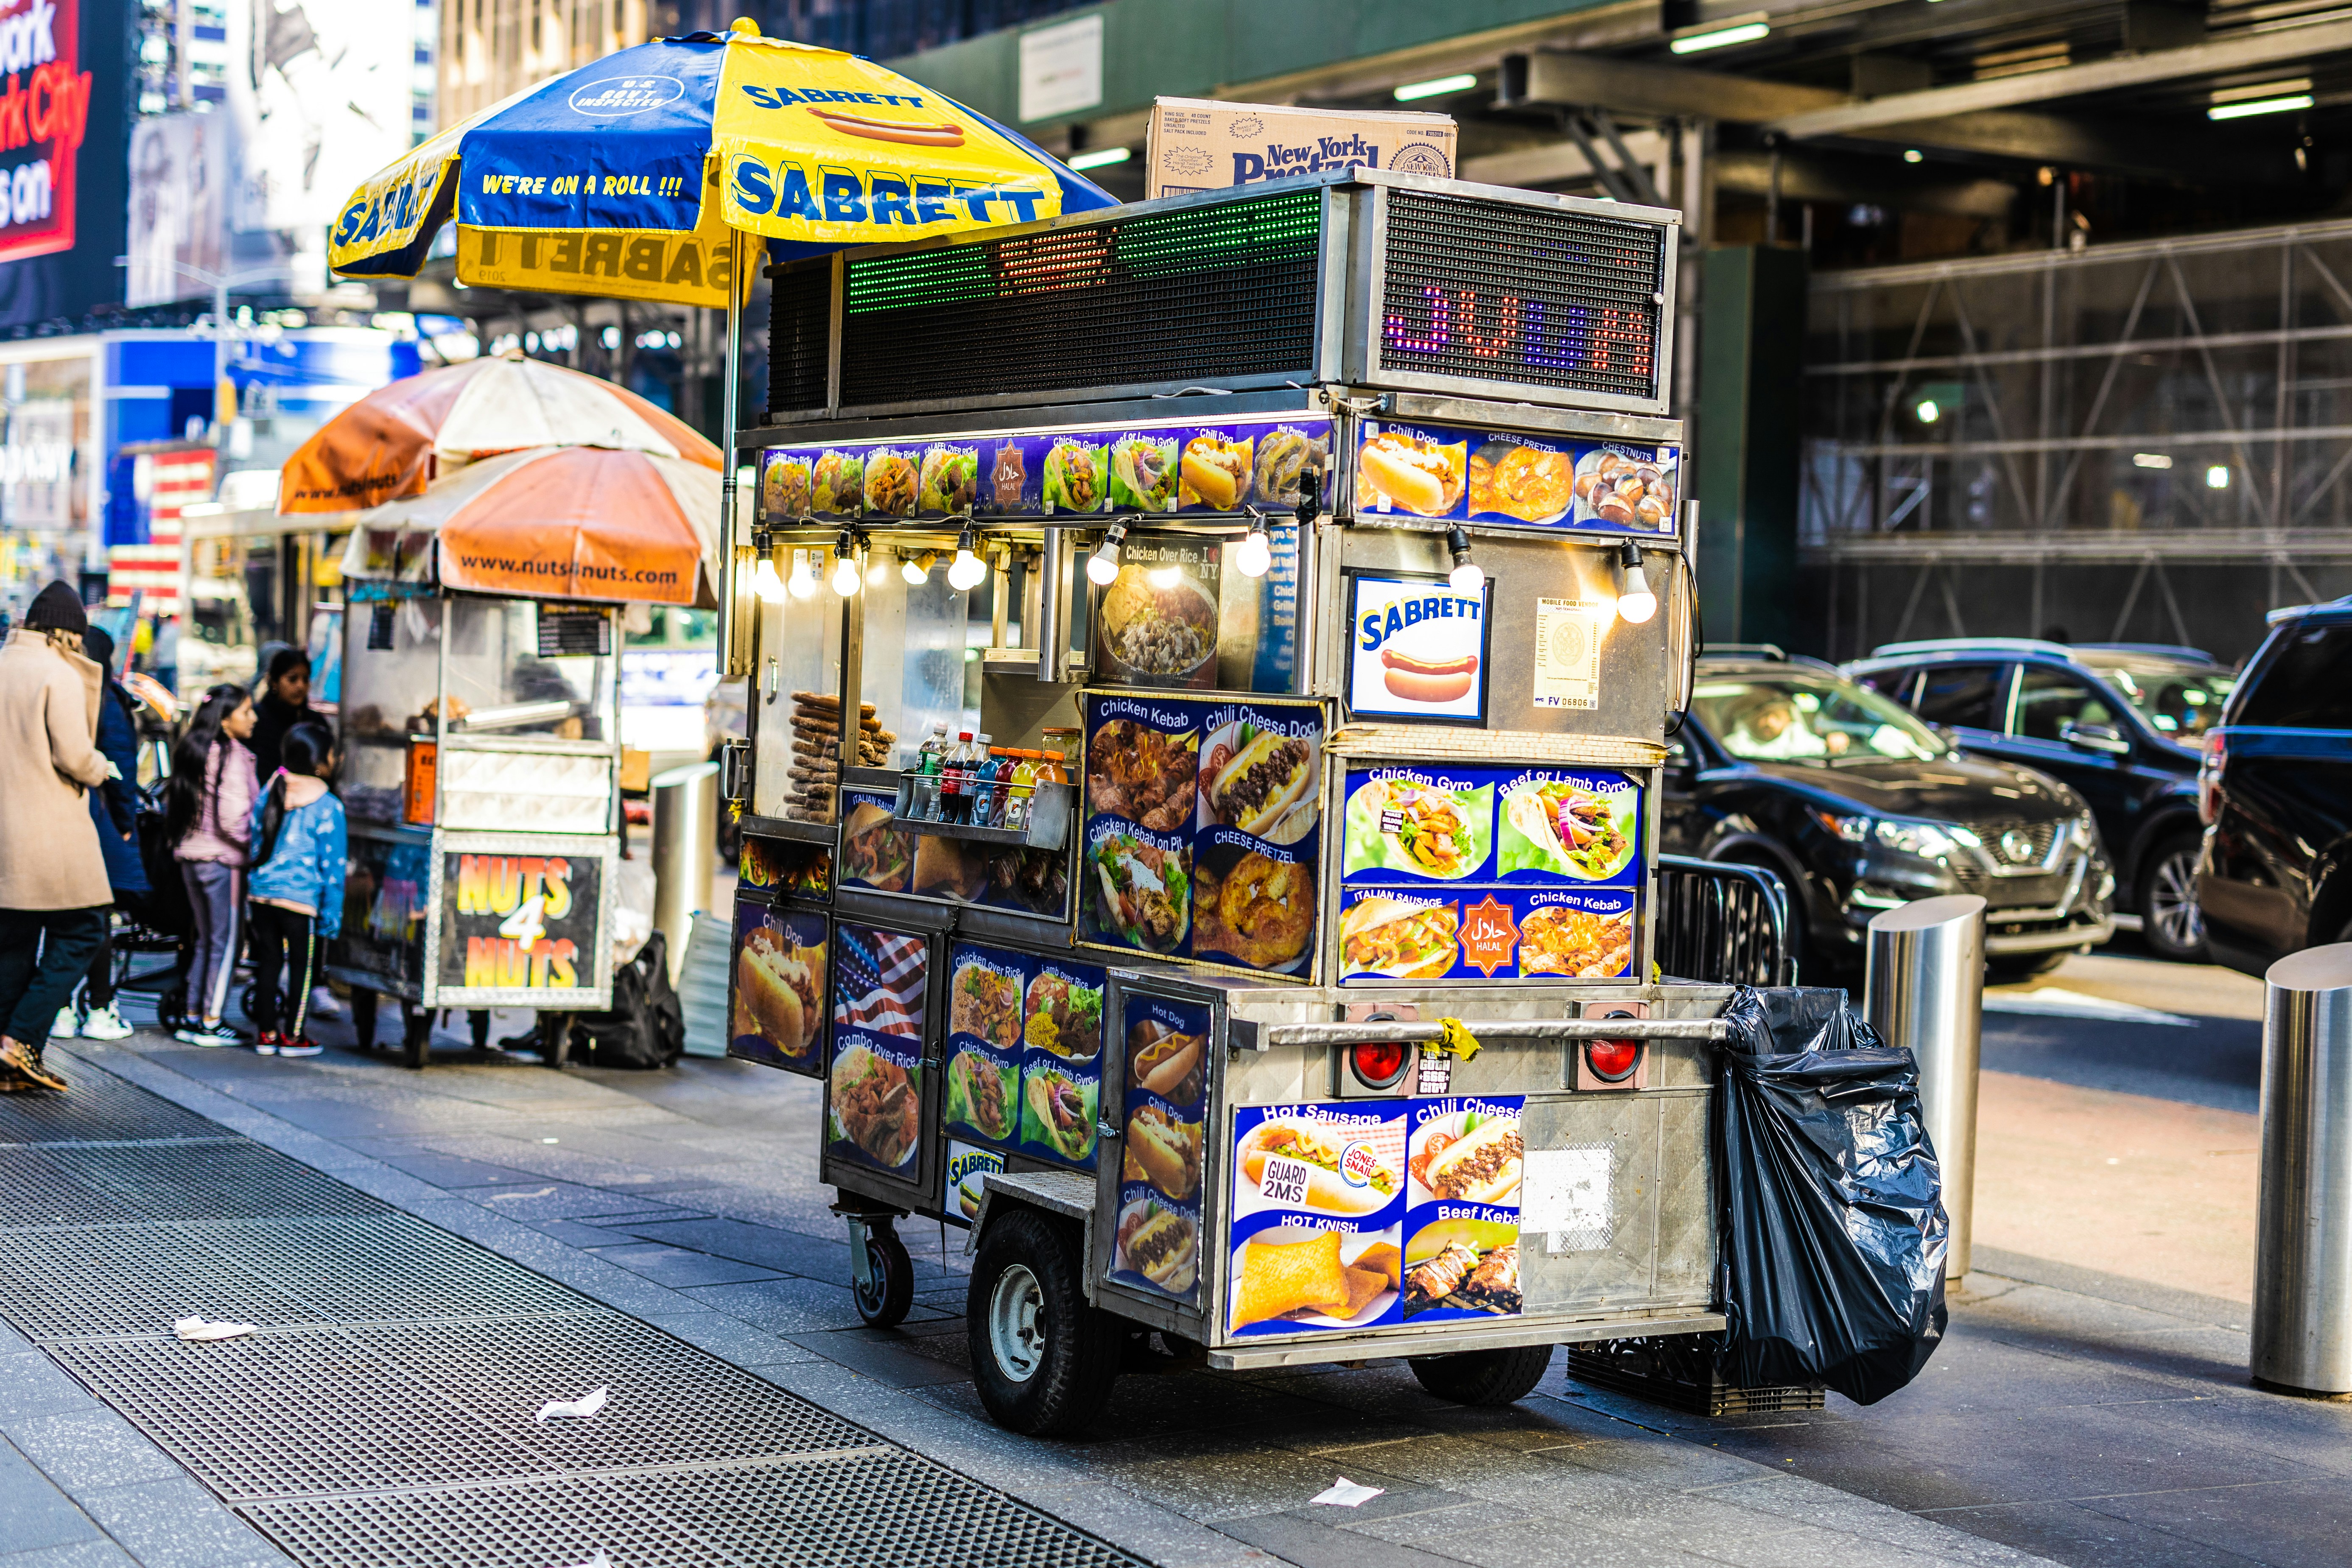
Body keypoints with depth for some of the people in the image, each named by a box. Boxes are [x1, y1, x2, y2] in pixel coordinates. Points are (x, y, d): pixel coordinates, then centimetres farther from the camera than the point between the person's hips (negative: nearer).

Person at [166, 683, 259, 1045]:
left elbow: (171, 804, 15)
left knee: (205, 939, 16)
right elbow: (233, 818, -21)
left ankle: (193, 1016, 18)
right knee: (227, 941, 0)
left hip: (190, 856, 8)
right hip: (222, 859, -8)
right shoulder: (233, 757, -16)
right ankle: (212, 1021, 1)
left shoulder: (189, 751, 10)